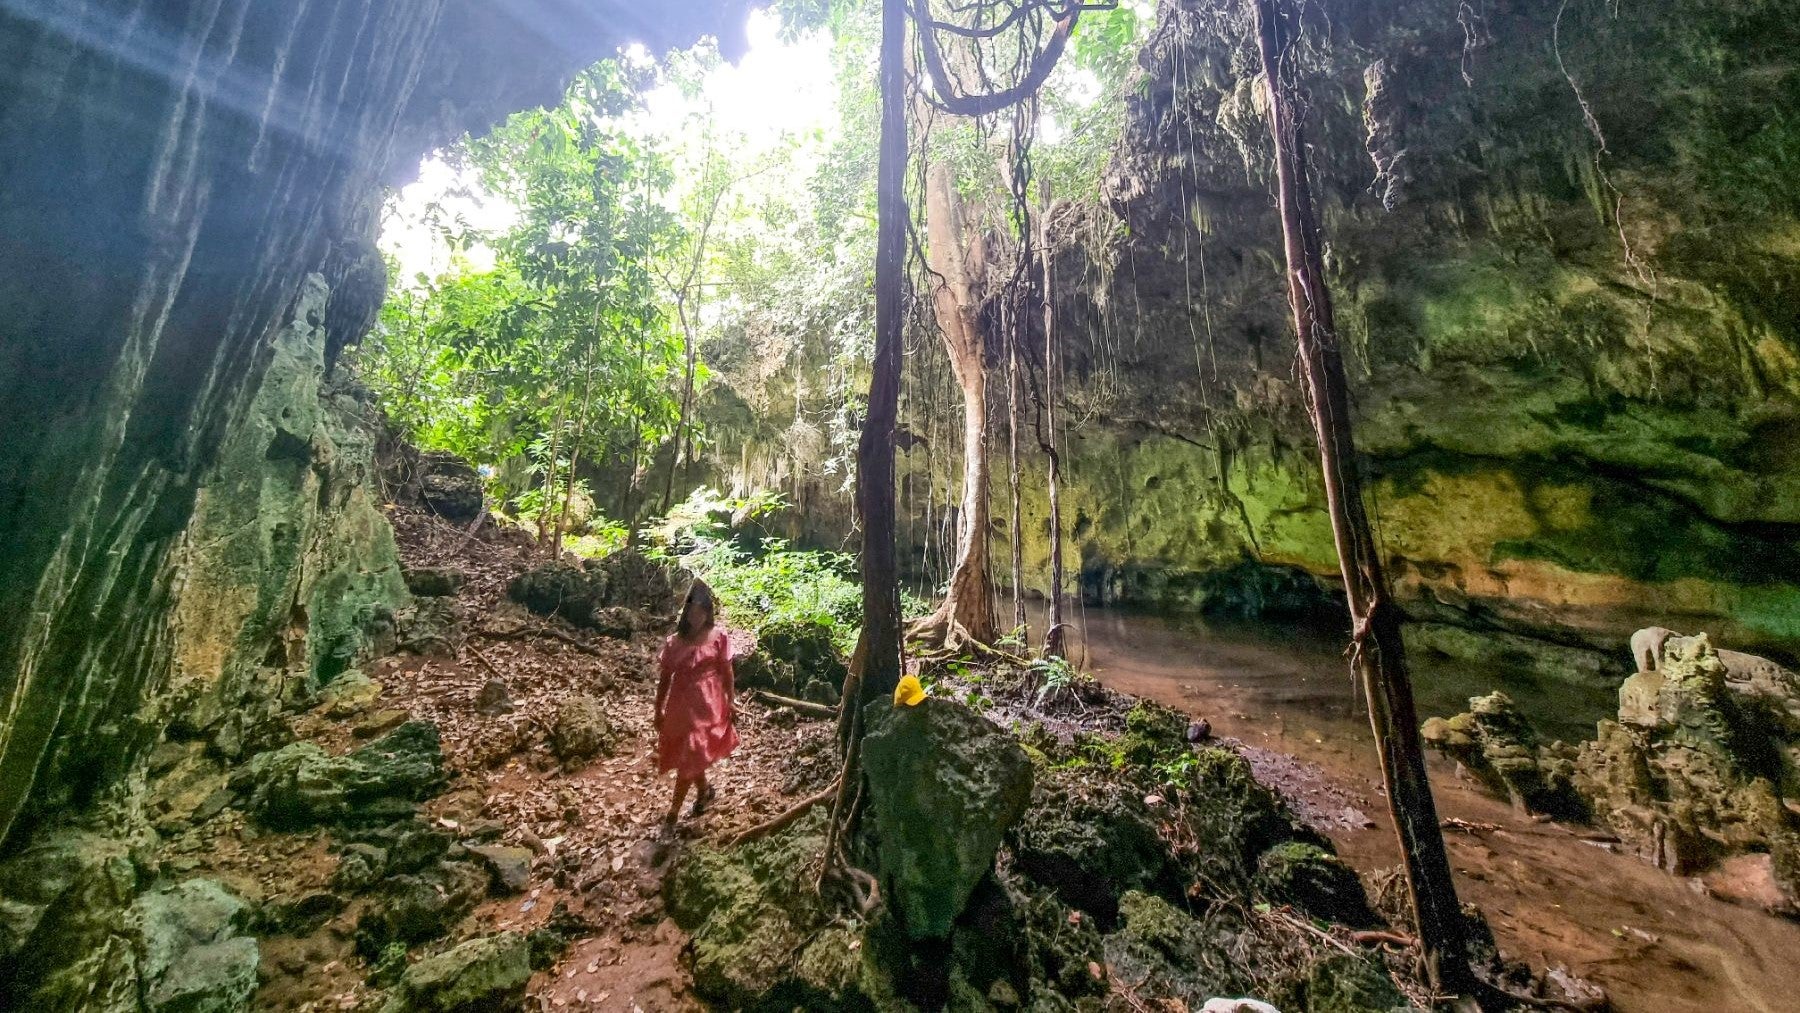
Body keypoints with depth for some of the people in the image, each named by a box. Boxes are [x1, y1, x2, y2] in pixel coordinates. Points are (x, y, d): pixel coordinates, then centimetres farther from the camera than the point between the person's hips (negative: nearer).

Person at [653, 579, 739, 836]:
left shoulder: (718, 636, -9)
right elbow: (664, 679, 3)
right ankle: (704, 791, 44)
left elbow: (727, 671, -3)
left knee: (689, 759, 1)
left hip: (707, 705, -3)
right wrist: (659, 711, 6)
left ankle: (672, 815, 16)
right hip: (681, 705, 3)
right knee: (690, 756, 17)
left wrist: (730, 702, -1)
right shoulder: (673, 642, -4)